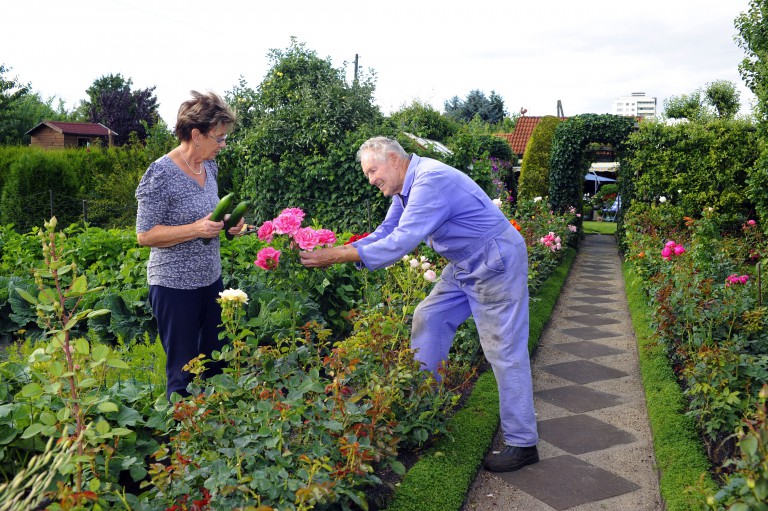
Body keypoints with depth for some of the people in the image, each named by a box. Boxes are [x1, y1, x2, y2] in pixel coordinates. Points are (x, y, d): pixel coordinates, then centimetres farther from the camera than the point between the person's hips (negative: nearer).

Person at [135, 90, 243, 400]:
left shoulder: (209, 167, 6)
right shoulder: (161, 174, -17)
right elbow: (145, 235, -15)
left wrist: (226, 224, 0)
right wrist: (196, 229, -24)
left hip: (211, 280, 8)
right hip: (175, 286, -7)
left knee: (214, 363, 17)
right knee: (184, 372, 5)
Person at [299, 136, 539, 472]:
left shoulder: (431, 180, -26)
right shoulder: (407, 188, 7)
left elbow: (402, 241, -32)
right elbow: (385, 233, 9)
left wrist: (339, 256, -29)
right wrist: (336, 250, -4)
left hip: (496, 263, -10)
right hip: (465, 265, 10)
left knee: (504, 351, -6)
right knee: (428, 319, 10)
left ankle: (522, 444, 3)